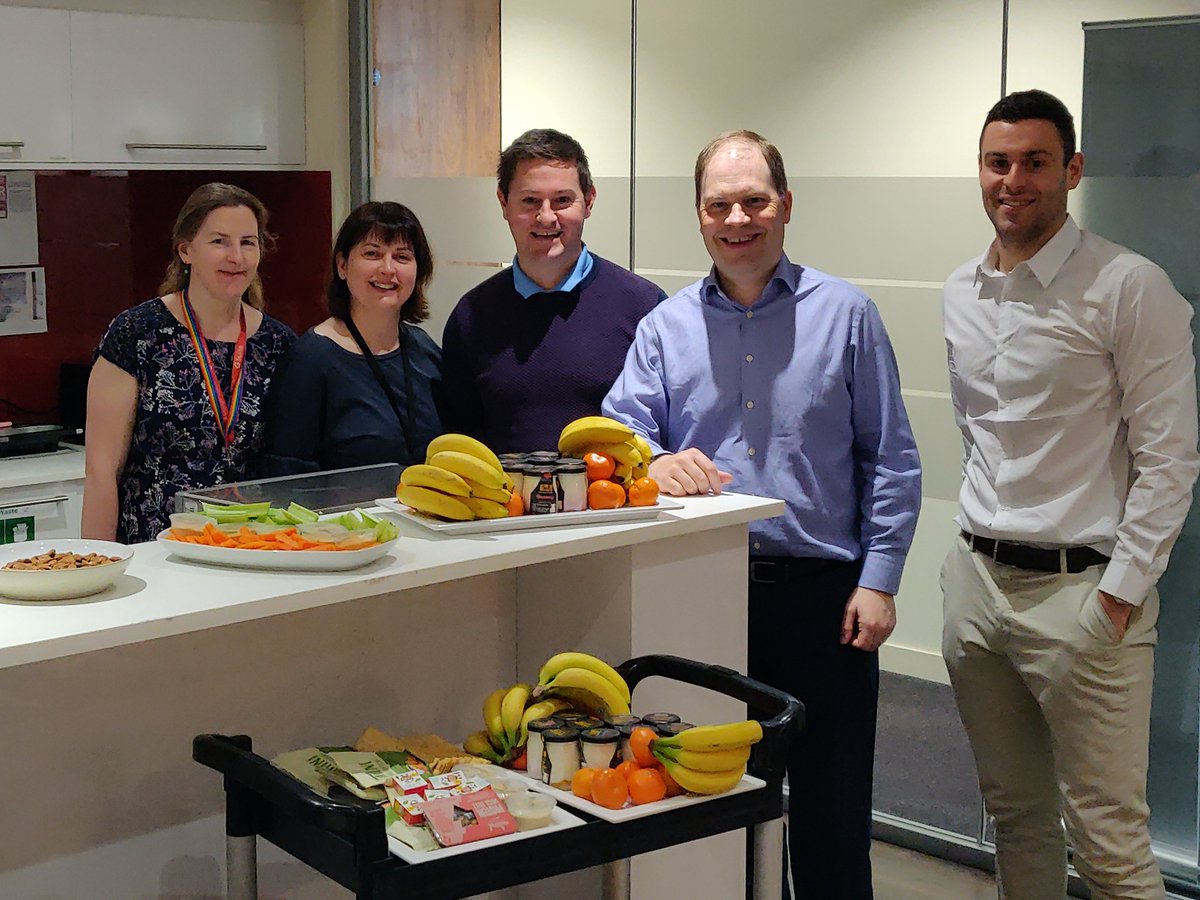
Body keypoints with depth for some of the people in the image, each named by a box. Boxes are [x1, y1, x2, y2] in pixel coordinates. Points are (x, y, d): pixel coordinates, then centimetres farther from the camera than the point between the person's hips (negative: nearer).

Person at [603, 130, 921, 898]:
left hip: (821, 591, -2)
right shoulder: (665, 327, 9)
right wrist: (655, 464, -22)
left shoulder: (845, 314, 3)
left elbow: (891, 461, 1)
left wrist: (879, 580, -7)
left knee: (831, 816, 5)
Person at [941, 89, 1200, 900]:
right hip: (977, 581, 6)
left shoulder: (1129, 287, -9)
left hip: (1081, 588, -6)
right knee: (1015, 812, 17)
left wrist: (1120, 593, -14)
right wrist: (975, 545, 15)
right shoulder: (961, 294, 11)